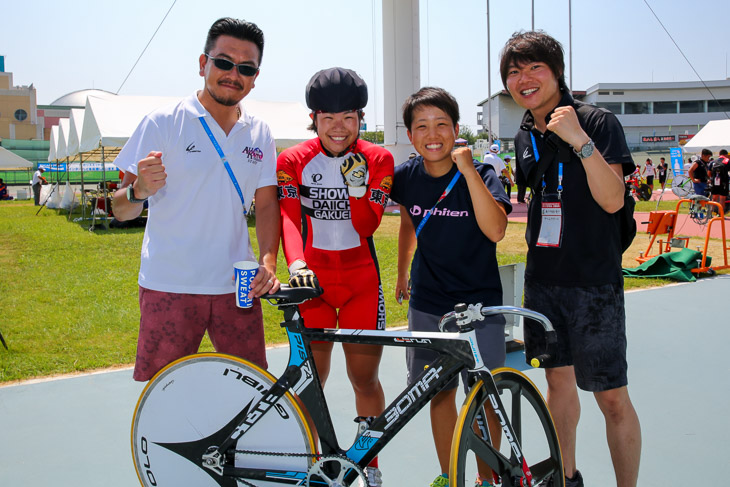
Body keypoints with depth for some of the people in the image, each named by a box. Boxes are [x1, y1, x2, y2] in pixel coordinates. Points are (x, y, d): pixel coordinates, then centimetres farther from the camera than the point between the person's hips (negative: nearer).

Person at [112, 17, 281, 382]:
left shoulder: (260, 134, 8)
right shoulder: (162, 123, -4)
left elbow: (267, 204, 10)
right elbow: (121, 211, -4)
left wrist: (268, 260, -7)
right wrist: (140, 190, -27)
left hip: (237, 286, 3)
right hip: (170, 286, -3)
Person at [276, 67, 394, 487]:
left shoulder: (378, 160, -1)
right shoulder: (294, 161, -2)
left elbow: (368, 226, -7)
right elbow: (289, 218, -13)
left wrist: (356, 186, -23)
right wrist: (296, 264, -30)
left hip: (362, 278, 0)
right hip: (313, 278, 0)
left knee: (365, 377, 4)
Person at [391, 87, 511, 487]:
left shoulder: (480, 175, -12)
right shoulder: (407, 176, -1)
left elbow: (495, 230, -29)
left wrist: (468, 169, -30)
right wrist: (402, 273, 25)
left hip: (479, 303, -3)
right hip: (427, 304, 3)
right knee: (439, 393, 12)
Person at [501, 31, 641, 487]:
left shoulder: (598, 122, -8)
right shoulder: (523, 137, 11)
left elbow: (612, 200, -19)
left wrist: (580, 140, -27)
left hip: (593, 281, -6)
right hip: (543, 279, 6)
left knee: (612, 397, -2)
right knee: (559, 381, 16)